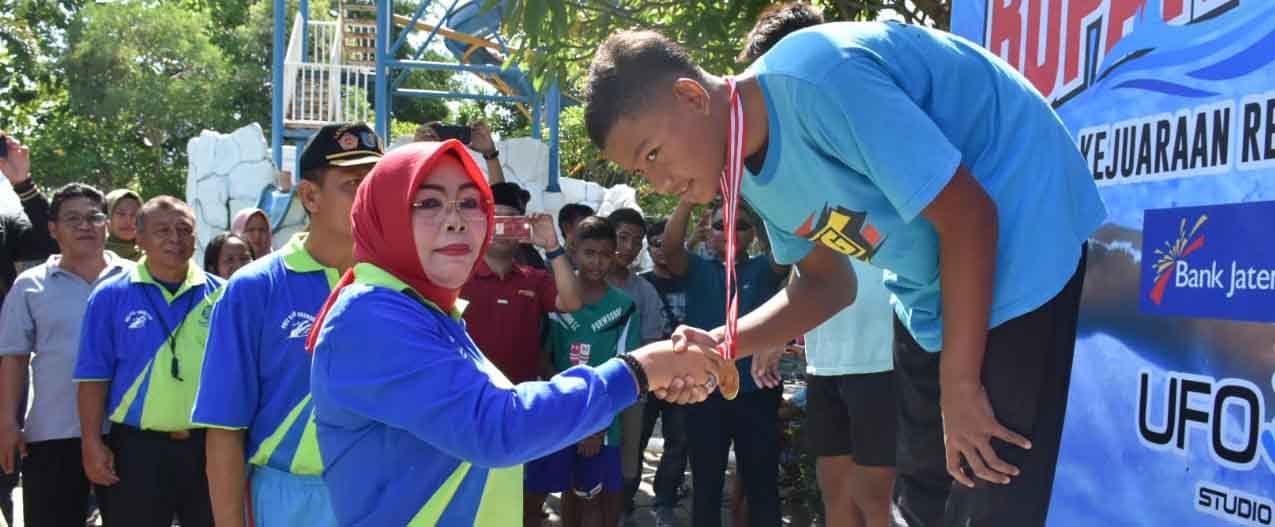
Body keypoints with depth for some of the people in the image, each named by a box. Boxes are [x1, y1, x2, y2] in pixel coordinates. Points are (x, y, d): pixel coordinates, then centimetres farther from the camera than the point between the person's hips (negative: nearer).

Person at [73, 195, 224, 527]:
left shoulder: (221, 295, 4)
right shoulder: (111, 296, 0)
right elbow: (94, 376, -1)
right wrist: (92, 443, -6)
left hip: (211, 446, 2)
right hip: (137, 448, -1)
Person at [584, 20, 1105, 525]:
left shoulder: (814, 81, -30)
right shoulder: (751, 171, -2)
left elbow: (968, 216, -26)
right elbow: (827, 283, 7)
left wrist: (960, 386, -20)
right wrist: (723, 345, -10)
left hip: (1026, 246, -8)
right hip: (935, 282, 9)